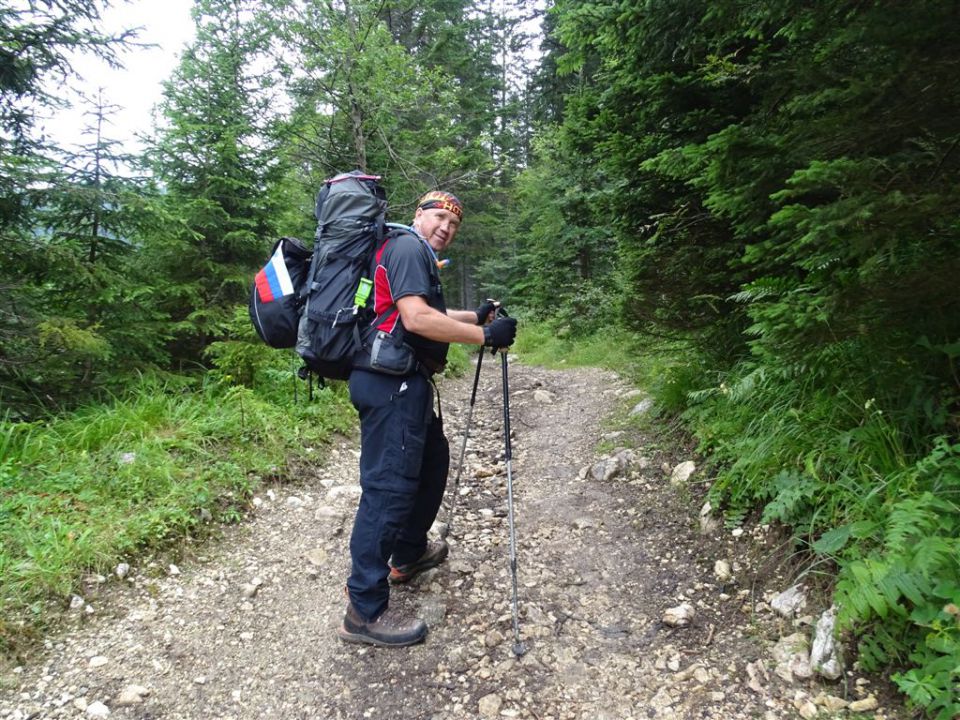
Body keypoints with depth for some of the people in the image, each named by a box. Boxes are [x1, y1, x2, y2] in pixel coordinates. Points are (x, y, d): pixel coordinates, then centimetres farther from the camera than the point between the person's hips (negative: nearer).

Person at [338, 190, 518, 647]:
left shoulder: (420, 256, 24)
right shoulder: (408, 248, -8)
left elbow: (429, 315, 33)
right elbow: (416, 319, -21)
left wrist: (475, 316, 25)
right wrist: (484, 335, -17)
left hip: (405, 382, 11)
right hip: (390, 382, -11)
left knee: (432, 459, 23)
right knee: (389, 487, -11)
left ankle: (408, 555, 38)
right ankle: (364, 613, -4)